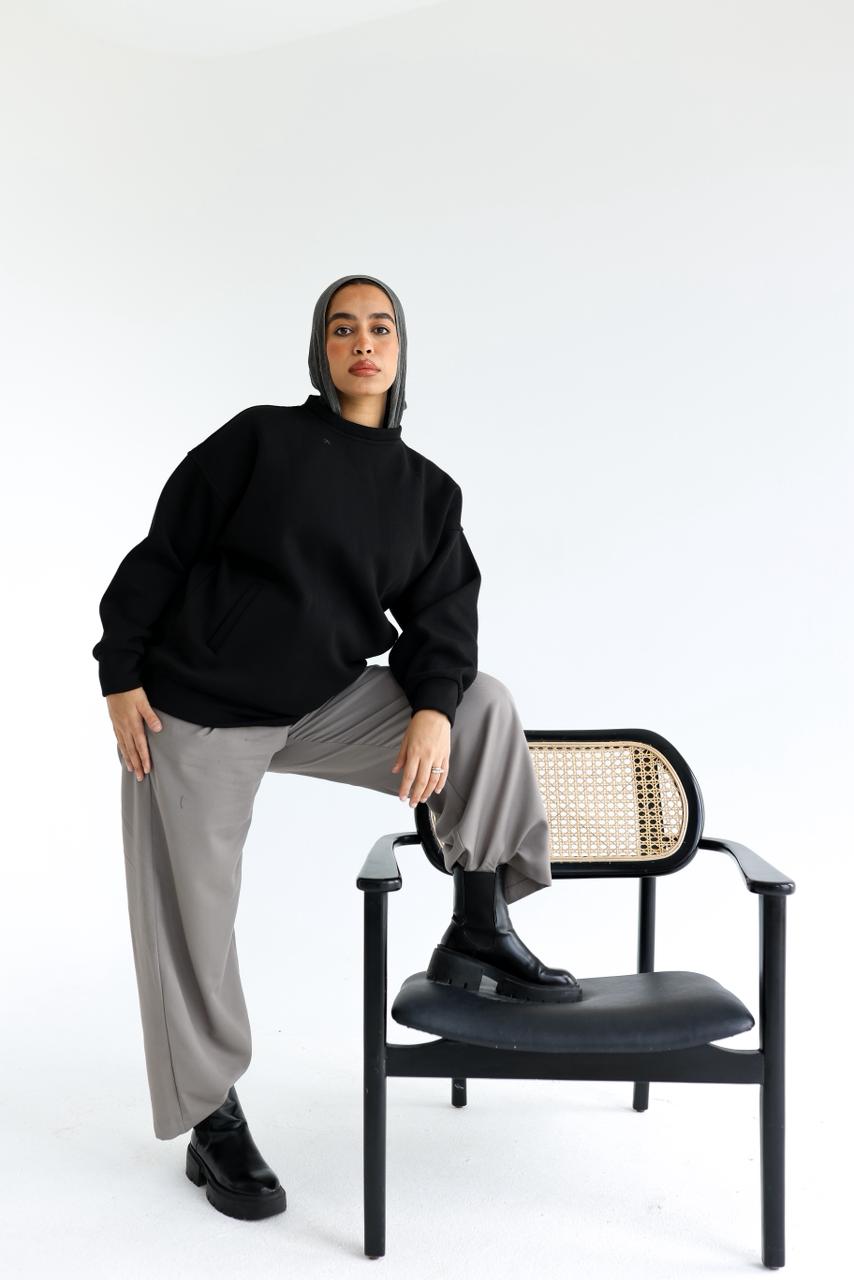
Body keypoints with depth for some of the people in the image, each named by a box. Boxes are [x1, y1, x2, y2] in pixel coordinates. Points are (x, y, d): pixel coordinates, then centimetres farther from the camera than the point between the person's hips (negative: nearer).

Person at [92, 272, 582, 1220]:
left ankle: (479, 931, -2)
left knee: (485, 704, -12)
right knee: (191, 920, 1)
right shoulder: (260, 438, -5)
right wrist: (122, 676, -10)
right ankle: (212, 1124, 22)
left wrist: (434, 708, -21)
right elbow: (163, 552, -4)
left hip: (327, 705, 3)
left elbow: (443, 615, -2)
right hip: (196, 712, -3)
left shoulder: (428, 491, 5)